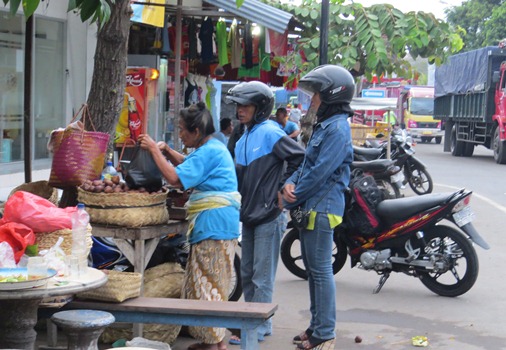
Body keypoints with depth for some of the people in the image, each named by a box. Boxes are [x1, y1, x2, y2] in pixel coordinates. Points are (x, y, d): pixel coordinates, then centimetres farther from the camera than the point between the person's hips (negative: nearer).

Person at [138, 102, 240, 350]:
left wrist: (154, 150, -13)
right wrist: (166, 150, 15)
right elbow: (189, 165, 31)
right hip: (215, 224, 11)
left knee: (208, 283, -4)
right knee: (212, 284, 14)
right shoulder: (214, 147, 17)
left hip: (213, 224, -11)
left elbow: (176, 178, -22)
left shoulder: (207, 152, -16)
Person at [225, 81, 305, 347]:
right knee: (247, 275, 16)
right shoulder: (243, 140, 14)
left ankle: (258, 329, 5)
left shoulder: (269, 132, -13)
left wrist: (283, 188, -15)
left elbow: (300, 158, -19)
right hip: (249, 216, 10)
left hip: (268, 216, -9)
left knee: (262, 278, -2)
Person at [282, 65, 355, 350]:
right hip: (310, 208, 10)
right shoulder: (323, 126, 17)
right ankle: (317, 325, 25)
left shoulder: (338, 128, -15)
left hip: (322, 208, -10)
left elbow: (320, 172, -20)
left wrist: (291, 199, -12)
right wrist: (290, 184, -2)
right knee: (313, 268, 15)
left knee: (321, 270, -6)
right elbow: (307, 164, 18)